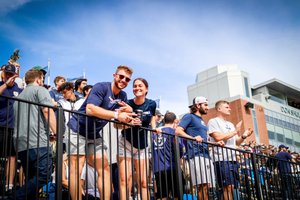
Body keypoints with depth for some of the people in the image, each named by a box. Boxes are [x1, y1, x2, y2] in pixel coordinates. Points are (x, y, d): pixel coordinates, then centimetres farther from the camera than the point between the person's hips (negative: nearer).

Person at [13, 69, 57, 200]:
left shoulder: (20, 96, 30)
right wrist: (56, 132, -10)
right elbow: (47, 110, -10)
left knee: (31, 180, 10)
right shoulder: (40, 89, 7)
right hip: (37, 141, -8)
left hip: (21, 144, 8)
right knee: (44, 175, -12)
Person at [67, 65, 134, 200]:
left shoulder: (123, 95, 9)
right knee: (76, 169, -11)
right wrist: (116, 115, -32)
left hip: (94, 134, 8)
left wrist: (128, 111, -14)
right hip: (77, 130, -8)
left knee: (104, 168, 2)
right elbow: (90, 109, -30)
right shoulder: (101, 87, -17)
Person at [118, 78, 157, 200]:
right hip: (126, 143, -2)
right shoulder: (127, 104, -12)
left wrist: (154, 127, -1)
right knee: (125, 179, -11)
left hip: (142, 146, 3)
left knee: (143, 182, 1)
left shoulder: (151, 104, -4)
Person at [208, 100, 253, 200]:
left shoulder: (230, 124, 24)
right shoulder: (213, 121, 1)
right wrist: (235, 131, -6)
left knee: (231, 187, 5)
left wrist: (243, 136, 4)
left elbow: (236, 142, 25)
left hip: (233, 159, 8)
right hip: (222, 159, -8)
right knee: (228, 186, -14)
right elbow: (218, 137, -14)